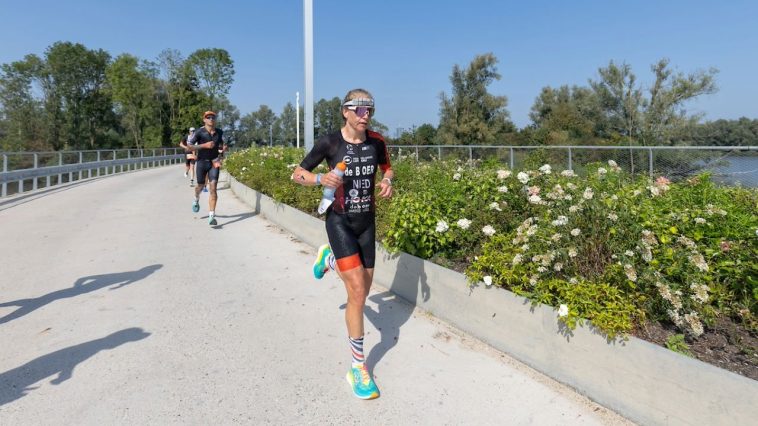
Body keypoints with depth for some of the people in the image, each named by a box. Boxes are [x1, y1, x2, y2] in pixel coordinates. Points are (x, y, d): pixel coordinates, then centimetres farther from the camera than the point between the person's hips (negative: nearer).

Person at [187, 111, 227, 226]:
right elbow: (190, 146, -10)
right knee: (201, 186, 16)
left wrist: (223, 148, -6)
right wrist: (204, 145, -21)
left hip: (214, 162, 1)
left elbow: (222, 145, 18)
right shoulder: (200, 132, -9)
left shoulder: (219, 132, 2)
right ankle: (196, 199, 53)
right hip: (201, 162, -1)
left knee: (213, 188, -11)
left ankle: (211, 216, -12)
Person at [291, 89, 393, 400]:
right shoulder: (329, 143, -11)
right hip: (340, 221, -4)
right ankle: (358, 369, 3)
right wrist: (320, 179, -23)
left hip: (367, 222, 5)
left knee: (361, 292, 13)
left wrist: (387, 181, -5)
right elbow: (297, 174, -4)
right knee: (358, 293, -14)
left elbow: (387, 168, 17)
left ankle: (329, 258, 45)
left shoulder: (376, 142, -2)